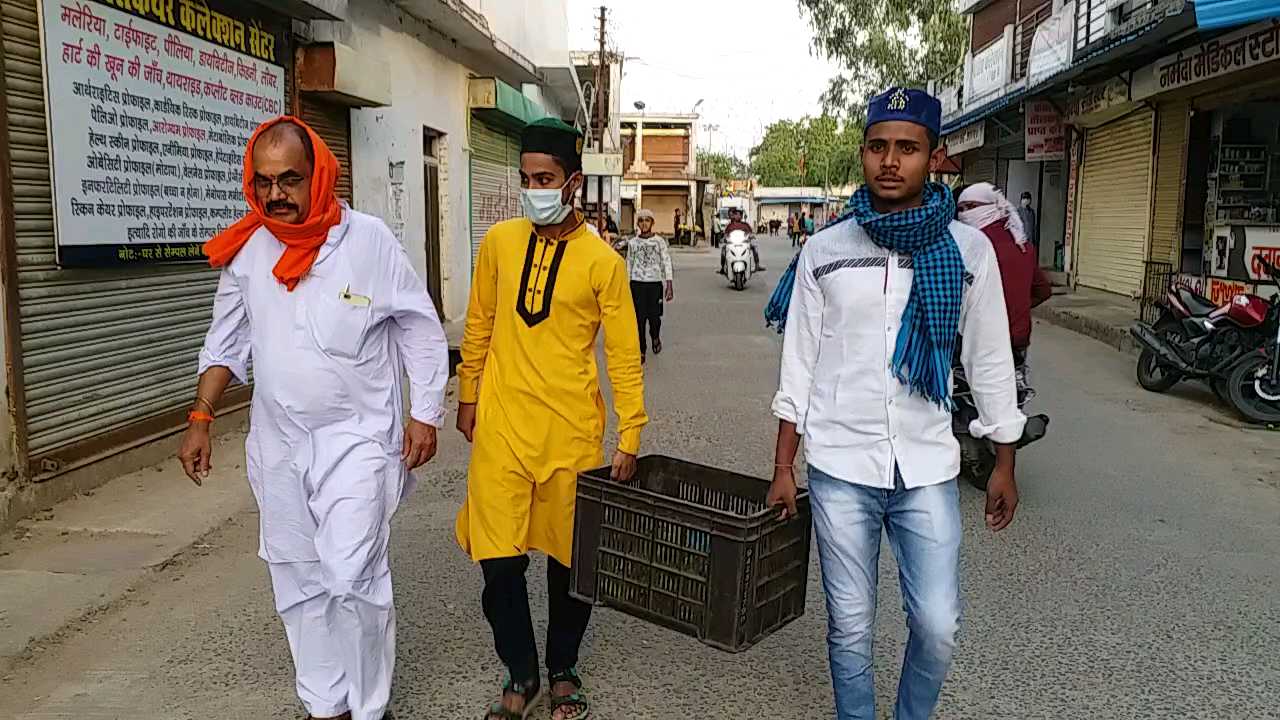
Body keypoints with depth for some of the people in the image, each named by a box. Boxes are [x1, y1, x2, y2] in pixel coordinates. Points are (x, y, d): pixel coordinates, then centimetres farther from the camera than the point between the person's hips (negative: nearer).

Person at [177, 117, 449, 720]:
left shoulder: (368, 239, -10)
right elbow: (227, 342, 12)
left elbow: (421, 331, -5)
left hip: (357, 437, -4)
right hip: (277, 442, 5)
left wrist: (424, 414, -7)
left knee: (352, 577, -9)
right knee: (297, 578, 12)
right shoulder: (245, 251, 1)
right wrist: (200, 419, 7)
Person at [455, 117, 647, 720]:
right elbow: (479, 325, 13)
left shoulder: (602, 260, -5)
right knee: (499, 560, 2)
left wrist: (630, 436, -5)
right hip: (501, 424, 2)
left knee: (570, 557, 10)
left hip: (571, 430, -2)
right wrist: (467, 397, 15)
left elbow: (623, 354, -4)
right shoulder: (499, 241, 3)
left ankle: (563, 670, 33)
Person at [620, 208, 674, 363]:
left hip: (655, 283, -1)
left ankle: (655, 338, 33)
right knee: (639, 318, -3)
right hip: (637, 283, 1)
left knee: (654, 316, -1)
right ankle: (641, 350, 7)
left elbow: (666, 263, 1)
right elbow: (629, 265, 13)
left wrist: (669, 285, -6)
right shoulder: (632, 243, 7)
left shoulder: (659, 241, 2)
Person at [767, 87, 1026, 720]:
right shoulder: (824, 250, 1)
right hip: (839, 466, 0)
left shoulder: (969, 249, 0)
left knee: (938, 626, 0)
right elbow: (799, 364, 4)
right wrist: (782, 468, 3)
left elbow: (990, 360, 7)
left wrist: (1004, 464, 9)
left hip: (928, 468, 0)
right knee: (850, 628, 7)